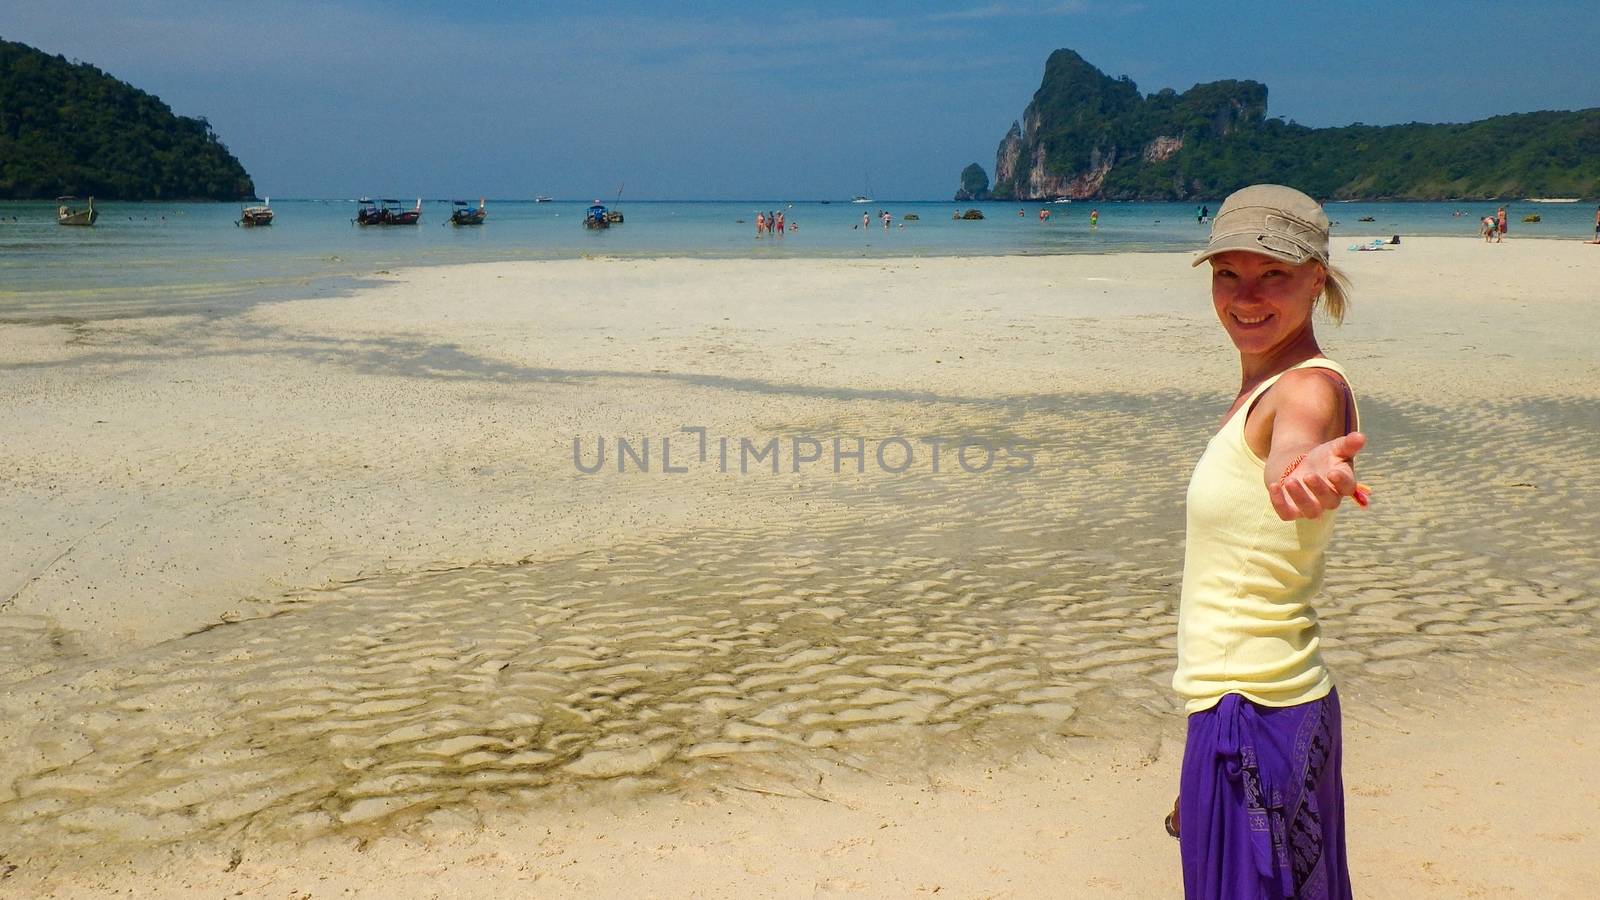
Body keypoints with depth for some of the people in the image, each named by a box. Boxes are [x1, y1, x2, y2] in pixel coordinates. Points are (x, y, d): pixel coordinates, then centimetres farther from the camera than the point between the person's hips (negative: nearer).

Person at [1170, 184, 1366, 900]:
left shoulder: (1312, 388, -17)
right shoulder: (1258, 390, 11)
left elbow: (1293, 446, -42)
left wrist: (1304, 472, -66)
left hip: (1254, 712, -10)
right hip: (1245, 709, 10)